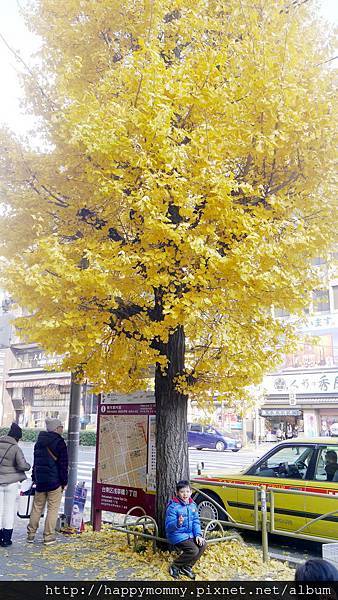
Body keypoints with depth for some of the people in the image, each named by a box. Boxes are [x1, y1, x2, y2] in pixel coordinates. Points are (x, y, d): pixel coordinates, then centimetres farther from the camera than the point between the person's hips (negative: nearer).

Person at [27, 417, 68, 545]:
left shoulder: (39, 441, 10)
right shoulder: (59, 442, -11)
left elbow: (36, 461, 16)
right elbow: (63, 465, -12)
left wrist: (34, 479, 21)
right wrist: (64, 481, -5)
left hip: (40, 480, 6)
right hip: (54, 481, -6)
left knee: (37, 507, 16)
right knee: (53, 508, 1)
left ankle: (31, 533, 21)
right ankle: (48, 536, 3)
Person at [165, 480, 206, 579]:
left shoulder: (192, 505, 3)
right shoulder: (173, 507, -18)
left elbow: (196, 521, 8)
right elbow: (168, 526, -20)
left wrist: (198, 534, -8)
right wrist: (178, 523, -40)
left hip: (189, 534, 7)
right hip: (177, 535, -7)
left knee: (202, 544, -14)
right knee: (193, 550, -23)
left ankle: (186, 567, 5)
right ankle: (174, 567, -1)